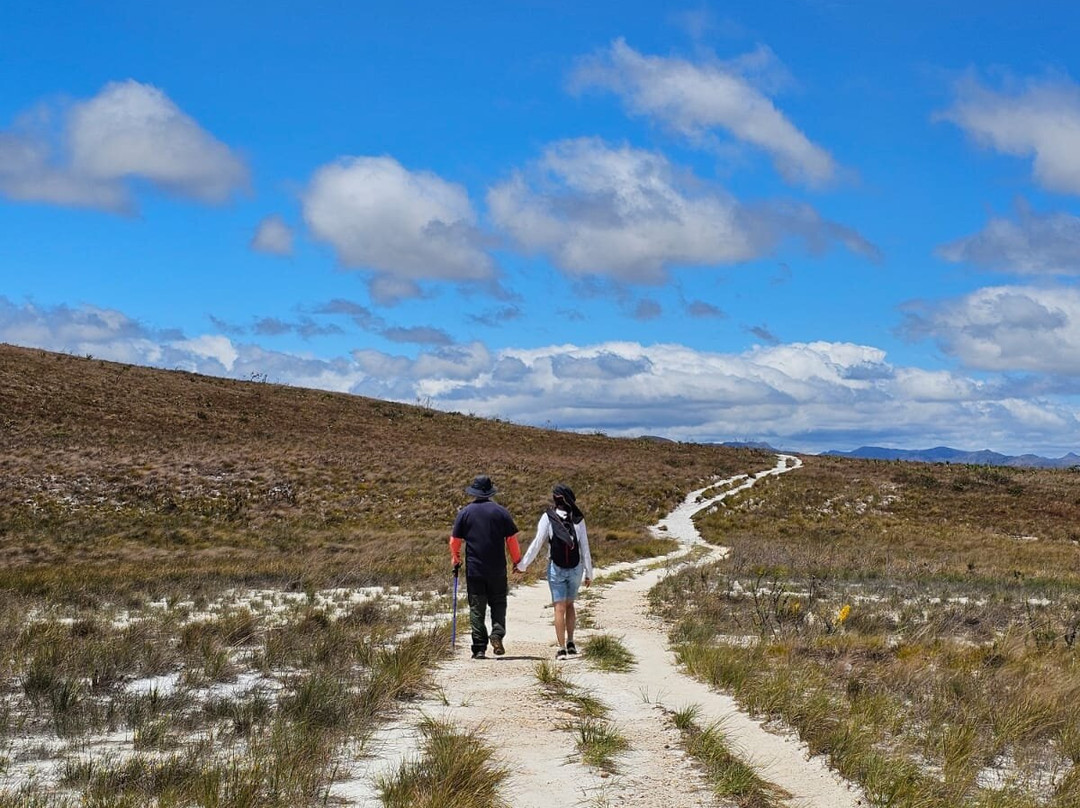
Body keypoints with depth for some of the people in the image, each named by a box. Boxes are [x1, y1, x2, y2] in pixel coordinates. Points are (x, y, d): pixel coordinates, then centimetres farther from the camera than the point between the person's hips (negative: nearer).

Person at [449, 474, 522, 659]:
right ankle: (497, 634, -11)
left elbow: (455, 541, 4)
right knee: (498, 603, 13)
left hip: (474, 569, 0)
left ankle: (479, 649, 2)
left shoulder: (465, 512, 0)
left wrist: (455, 560, 21)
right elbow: (512, 539, 2)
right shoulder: (501, 512, -1)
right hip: (497, 569, 0)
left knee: (476, 608, 5)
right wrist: (517, 561, 14)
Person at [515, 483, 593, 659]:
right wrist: (589, 572, 9)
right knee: (570, 605, 20)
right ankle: (570, 643, 18)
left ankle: (561, 648, -4)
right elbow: (585, 548, 1)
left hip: (556, 569, -2)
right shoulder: (578, 519, -1)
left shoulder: (548, 518, -7)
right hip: (575, 568, 2)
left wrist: (522, 565, 2)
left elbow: (537, 543, -7)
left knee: (559, 608, 0)